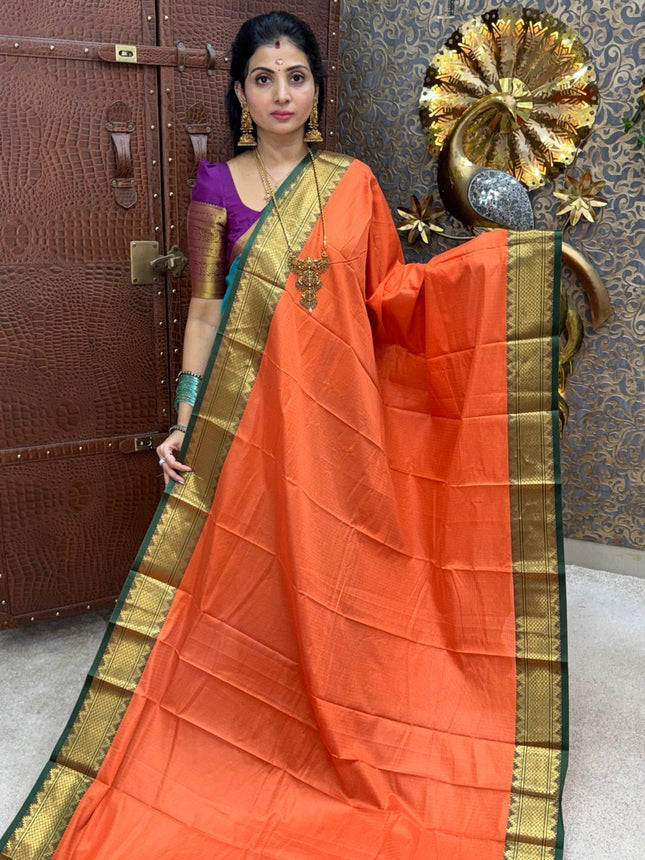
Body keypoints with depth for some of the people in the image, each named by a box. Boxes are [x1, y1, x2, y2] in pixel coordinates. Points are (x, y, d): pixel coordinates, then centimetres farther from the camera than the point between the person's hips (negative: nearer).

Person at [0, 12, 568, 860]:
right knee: (255, 569, 3)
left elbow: (388, 293, 9)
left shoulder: (354, 182, 9)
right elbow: (204, 309, 1)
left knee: (339, 568, 7)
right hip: (251, 408, -1)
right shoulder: (217, 185, 4)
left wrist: (480, 264, -3)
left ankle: (341, 738, 28)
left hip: (340, 408, 2)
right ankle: (259, 737, 24)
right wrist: (185, 419, -6)